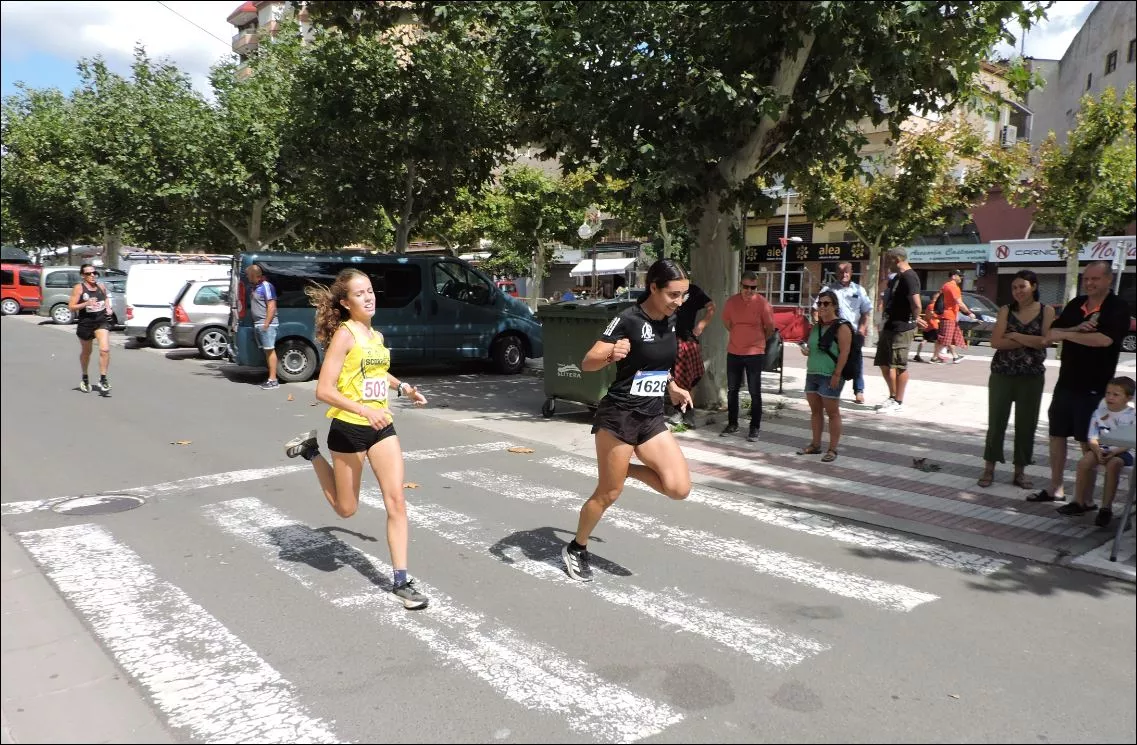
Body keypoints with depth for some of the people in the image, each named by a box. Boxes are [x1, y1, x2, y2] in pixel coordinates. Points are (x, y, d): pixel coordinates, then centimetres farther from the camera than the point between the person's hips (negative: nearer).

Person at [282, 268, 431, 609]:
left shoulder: (377, 336, 8)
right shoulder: (344, 335, -13)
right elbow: (323, 390, -19)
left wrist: (403, 387, 15)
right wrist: (363, 409, -30)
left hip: (382, 427, 6)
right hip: (349, 429, -6)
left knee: (397, 502, -3)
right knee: (346, 508, 12)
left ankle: (400, 580, 5)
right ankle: (310, 451, 32)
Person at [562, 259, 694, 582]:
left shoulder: (670, 321, 5)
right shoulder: (629, 319, -17)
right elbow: (587, 364, -20)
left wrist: (671, 386, 12)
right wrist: (611, 355, -39)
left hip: (652, 418, 6)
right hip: (618, 416, -6)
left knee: (679, 488, -6)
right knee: (608, 494, 3)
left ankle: (624, 469, 18)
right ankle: (576, 550, 27)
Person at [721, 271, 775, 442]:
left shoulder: (762, 303, -11)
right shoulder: (731, 301, -2)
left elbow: (770, 328, -2)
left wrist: (757, 340, 10)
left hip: (755, 354, -4)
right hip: (733, 353, 4)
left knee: (755, 392, 3)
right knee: (732, 390, 12)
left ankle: (755, 428, 11)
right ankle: (732, 424, 25)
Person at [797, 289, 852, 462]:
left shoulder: (841, 327, -8)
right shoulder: (816, 327, 15)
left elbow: (844, 352, -14)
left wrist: (837, 374, -20)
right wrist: (806, 350, 2)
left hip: (830, 376, -8)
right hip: (812, 373, 8)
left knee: (832, 412, -1)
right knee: (815, 411, 13)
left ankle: (833, 449, 4)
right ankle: (815, 444, 23)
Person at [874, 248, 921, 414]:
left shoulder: (909, 277, -16)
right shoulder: (897, 277, 16)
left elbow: (916, 303, -27)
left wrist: (914, 320, -12)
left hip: (902, 329, -10)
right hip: (890, 326, 10)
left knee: (899, 365, -2)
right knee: (884, 363, 15)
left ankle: (898, 402, 7)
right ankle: (893, 397, 27)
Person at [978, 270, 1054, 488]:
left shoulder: (1047, 311, 1)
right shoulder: (1006, 310, 1)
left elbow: (1045, 341, -13)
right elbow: (996, 342, -10)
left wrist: (1015, 336, -12)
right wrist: (1029, 341, -15)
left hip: (1032, 377, 0)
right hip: (1002, 374, 0)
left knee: (1026, 424, 7)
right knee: (996, 421, 4)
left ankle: (1020, 470, 18)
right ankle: (989, 468, 13)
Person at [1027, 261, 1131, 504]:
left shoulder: (1118, 308, -9)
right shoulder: (1075, 305, 9)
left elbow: (1104, 339, -25)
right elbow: (1051, 334, 4)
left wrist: (1066, 334, -16)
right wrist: (1077, 329, -15)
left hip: (1094, 388, -6)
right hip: (1066, 383, 6)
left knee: (1088, 442, 3)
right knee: (1057, 435, 11)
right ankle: (1055, 488, 22)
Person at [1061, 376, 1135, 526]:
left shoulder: (1132, 417, -6)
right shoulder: (1099, 412, 4)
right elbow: (1092, 438, 1)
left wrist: (1113, 452, -26)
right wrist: (1098, 451, -19)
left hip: (1122, 451, -4)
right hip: (1102, 449, 4)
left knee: (1113, 464, -34)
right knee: (1084, 462, -23)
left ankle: (1106, 508, -24)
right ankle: (1080, 502, -8)